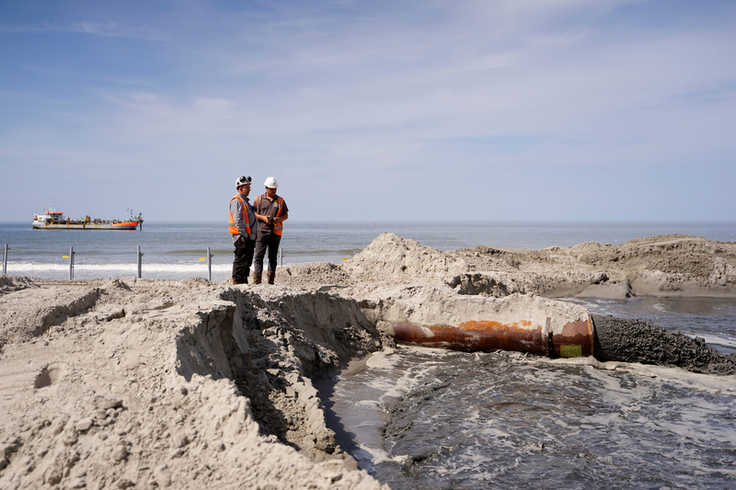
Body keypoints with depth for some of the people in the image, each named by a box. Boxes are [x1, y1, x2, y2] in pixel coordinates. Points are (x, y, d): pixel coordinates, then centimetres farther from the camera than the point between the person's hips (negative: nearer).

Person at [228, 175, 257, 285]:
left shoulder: (245, 201, 21)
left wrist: (254, 235, 18)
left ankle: (244, 281, 16)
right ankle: (237, 280, -3)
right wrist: (244, 234, -20)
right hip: (242, 237, -10)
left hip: (249, 236, 10)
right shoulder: (236, 201, -10)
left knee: (247, 260, 11)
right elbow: (237, 219, -19)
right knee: (241, 259, -8)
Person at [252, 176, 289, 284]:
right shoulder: (258, 199, 8)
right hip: (262, 231, -2)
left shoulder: (280, 200, 13)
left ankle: (271, 280, 12)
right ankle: (256, 279, -12)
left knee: (273, 256, 6)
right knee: (259, 255, -10)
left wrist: (278, 219, -8)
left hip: (276, 232, 3)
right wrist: (263, 218, -11)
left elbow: (286, 215, 13)